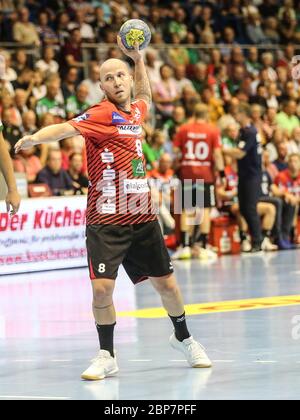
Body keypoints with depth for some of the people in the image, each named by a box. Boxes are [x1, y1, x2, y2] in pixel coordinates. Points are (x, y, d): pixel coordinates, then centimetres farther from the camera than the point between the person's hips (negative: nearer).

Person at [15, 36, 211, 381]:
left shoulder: (135, 111, 9)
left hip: (142, 217, 6)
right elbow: (66, 128, -29)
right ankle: (106, 356, 7)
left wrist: (138, 58, 26)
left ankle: (183, 339, 36)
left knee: (166, 284, 12)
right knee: (102, 288, -13)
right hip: (105, 220, -5)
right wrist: (35, 138, -48)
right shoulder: (101, 114, -11)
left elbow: (146, 98, 35)